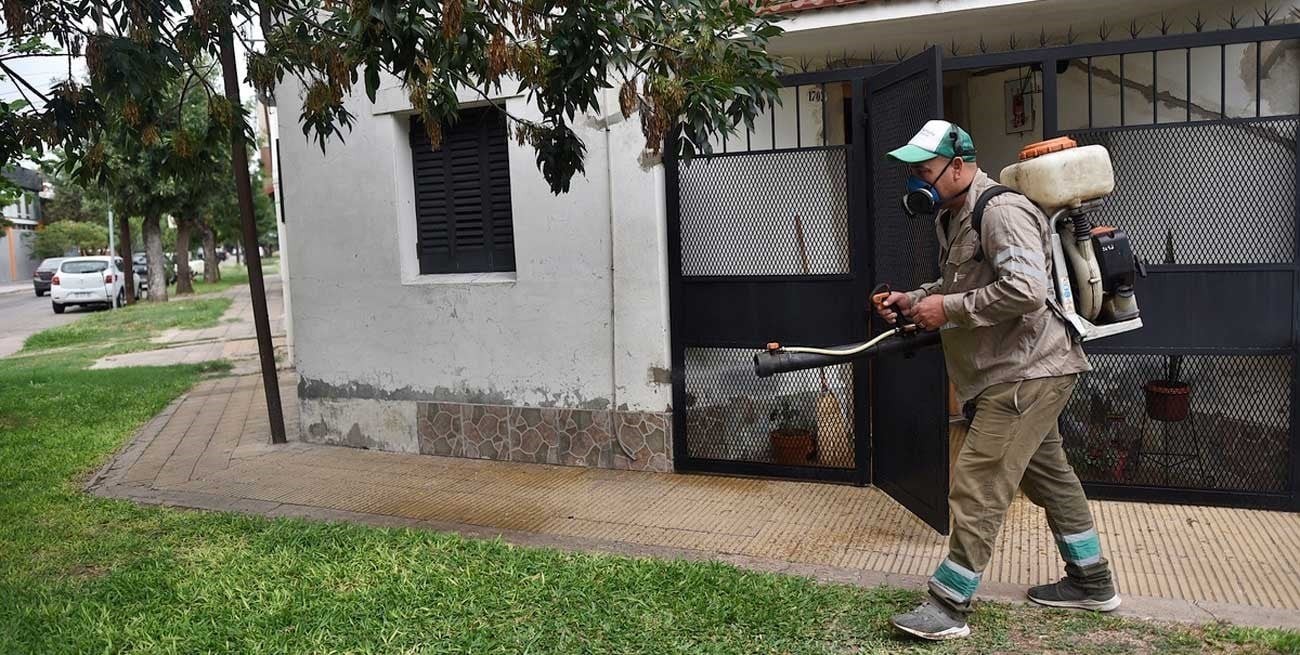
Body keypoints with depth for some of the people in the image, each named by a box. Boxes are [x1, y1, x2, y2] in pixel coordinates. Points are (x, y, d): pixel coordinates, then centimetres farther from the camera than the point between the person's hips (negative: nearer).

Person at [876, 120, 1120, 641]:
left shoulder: (1001, 211, -18)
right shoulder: (954, 217, 14)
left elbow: (1025, 289, -30)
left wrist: (948, 309, -22)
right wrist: (913, 301, 9)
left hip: (1025, 373, -11)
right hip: (1019, 372, 11)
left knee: (977, 486, -9)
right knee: (1048, 474, 20)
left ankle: (949, 607, -1)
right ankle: (1091, 582, 35)